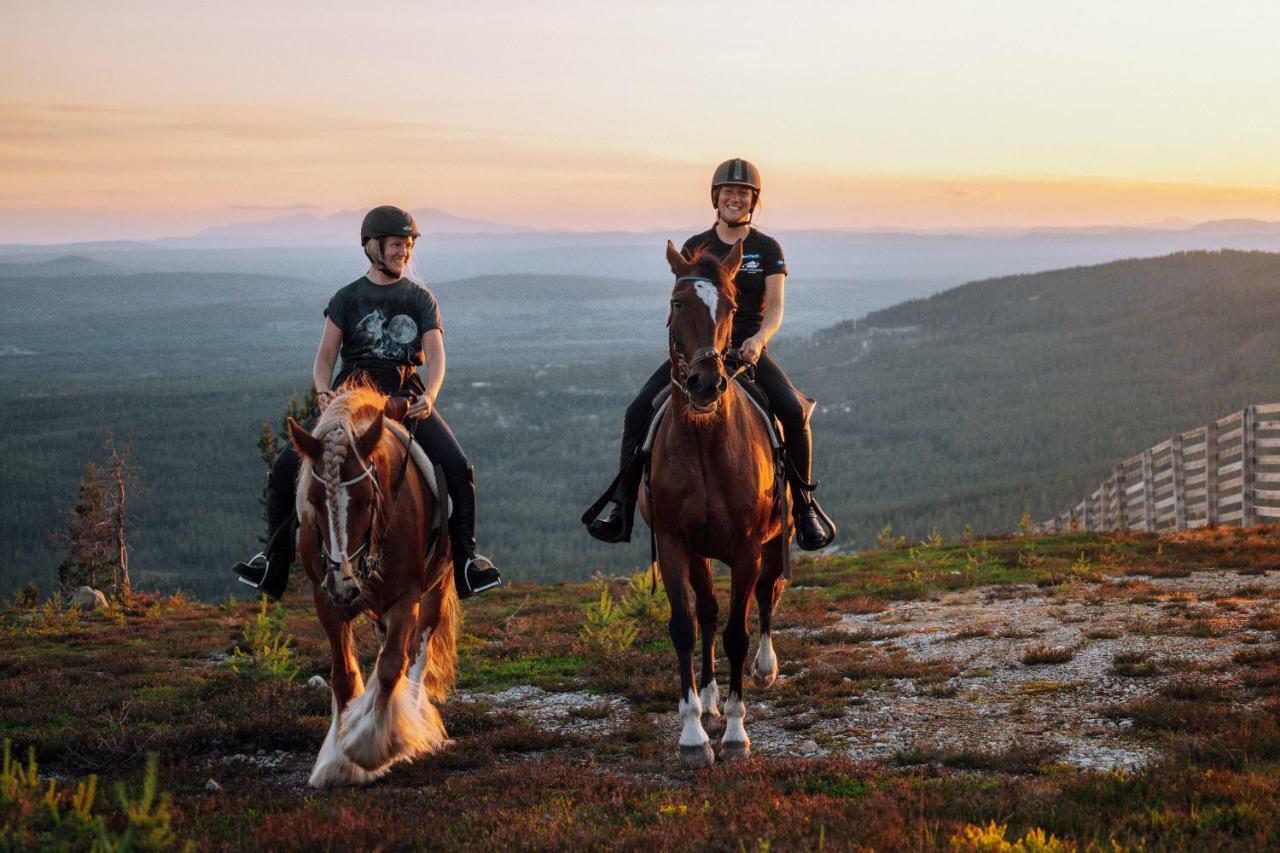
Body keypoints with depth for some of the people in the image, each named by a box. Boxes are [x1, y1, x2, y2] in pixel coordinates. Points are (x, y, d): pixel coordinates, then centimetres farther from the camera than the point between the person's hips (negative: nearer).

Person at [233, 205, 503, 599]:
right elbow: (325, 357, 7)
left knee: (459, 469, -20)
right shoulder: (347, 298, 10)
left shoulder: (421, 299, 10)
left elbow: (435, 355, -1)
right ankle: (275, 559, 3)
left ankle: (465, 557, -6)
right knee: (286, 468, -12)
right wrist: (323, 392, -15)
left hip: (407, 399, 0)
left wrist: (429, 396, -21)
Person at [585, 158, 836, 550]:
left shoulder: (768, 249, 7)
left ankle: (804, 504, -9)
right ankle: (621, 501, -10)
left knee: (794, 411, -27)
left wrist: (759, 338, -21)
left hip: (749, 350, -2)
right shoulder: (695, 247, 11)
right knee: (639, 410, -19)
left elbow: (775, 307, -1)